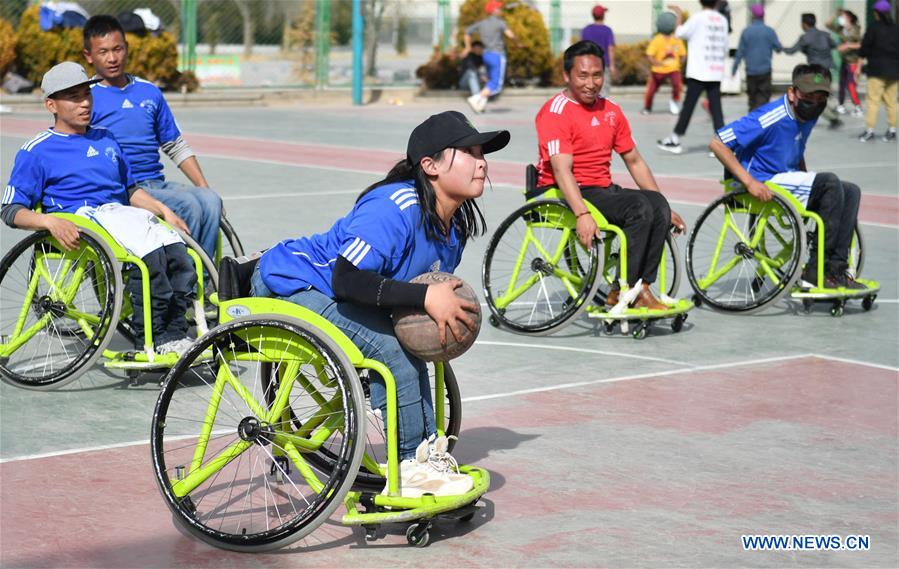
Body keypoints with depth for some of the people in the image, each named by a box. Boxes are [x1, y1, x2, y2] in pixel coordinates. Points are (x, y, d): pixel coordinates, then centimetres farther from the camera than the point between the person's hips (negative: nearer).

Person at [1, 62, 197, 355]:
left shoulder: (106, 139, 25)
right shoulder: (37, 152, 7)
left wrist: (163, 209, 13)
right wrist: (51, 221, -18)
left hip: (123, 213, 6)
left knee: (180, 259, -25)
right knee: (150, 254, -34)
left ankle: (174, 335, -16)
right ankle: (151, 338, -23)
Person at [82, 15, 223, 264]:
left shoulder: (150, 92, 18)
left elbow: (177, 147, 23)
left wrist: (204, 186, 9)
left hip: (157, 182, 5)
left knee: (210, 200, -23)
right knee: (187, 205, -29)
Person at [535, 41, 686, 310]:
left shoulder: (610, 111, 14)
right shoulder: (556, 111, -10)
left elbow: (634, 161, 18)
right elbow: (561, 169, -22)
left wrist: (664, 208, 13)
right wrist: (582, 215, -35)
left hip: (602, 189, 7)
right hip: (567, 195, -7)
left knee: (657, 205, -19)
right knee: (639, 207, -27)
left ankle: (640, 288, -18)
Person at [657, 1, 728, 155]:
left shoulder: (698, 18, -9)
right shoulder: (722, 20, 8)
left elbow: (680, 33, 0)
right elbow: (725, 47, 14)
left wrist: (679, 15, 13)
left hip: (698, 72, -5)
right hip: (716, 73, 5)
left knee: (688, 106, 1)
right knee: (716, 108, 2)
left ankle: (675, 140, 7)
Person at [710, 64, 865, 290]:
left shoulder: (809, 115, 6)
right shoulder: (771, 118, -20)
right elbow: (717, 143, -21)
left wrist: (810, 188, 10)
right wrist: (750, 182, -26)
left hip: (788, 181, 9)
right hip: (764, 184, -9)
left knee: (851, 191, -3)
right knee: (830, 183, -22)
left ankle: (836, 270, -9)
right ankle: (816, 269, -16)